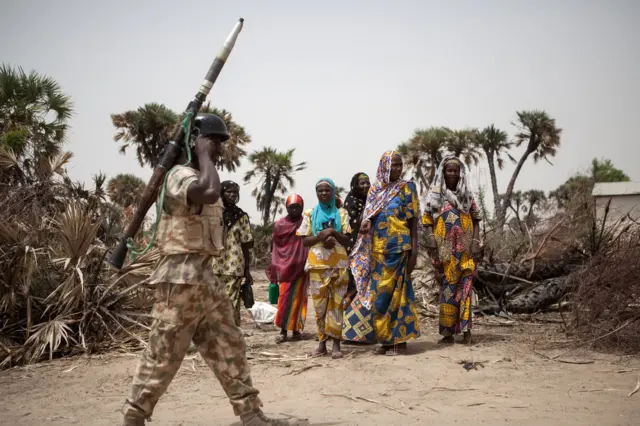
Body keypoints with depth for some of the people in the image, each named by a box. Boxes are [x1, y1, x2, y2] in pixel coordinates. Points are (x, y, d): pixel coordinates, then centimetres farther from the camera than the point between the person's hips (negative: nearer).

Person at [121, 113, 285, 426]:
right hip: (181, 277, -10)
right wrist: (203, 155, -20)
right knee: (163, 354, -2)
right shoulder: (180, 175, -14)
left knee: (228, 347, 9)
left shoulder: (201, 178, 18)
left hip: (205, 277, 10)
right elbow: (210, 192, -35)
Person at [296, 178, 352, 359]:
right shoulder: (310, 214, 9)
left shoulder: (341, 213, 7)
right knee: (319, 304, 2)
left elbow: (347, 240, 2)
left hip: (338, 264, -1)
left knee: (336, 303, -4)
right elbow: (304, 240, 3)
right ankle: (322, 343, 8)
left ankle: (336, 344, -2)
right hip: (317, 264, 1)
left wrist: (333, 232, -15)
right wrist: (321, 237, -13)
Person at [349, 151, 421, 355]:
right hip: (377, 249, 4)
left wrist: (414, 250, -9)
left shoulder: (406, 188, 1)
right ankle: (385, 339, 11)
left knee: (397, 291, -5)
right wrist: (365, 224, -9)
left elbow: (413, 220, -2)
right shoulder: (375, 190, 12)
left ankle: (400, 338, 2)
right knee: (379, 293, 4)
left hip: (399, 248, -4)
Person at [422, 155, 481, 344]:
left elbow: (476, 220, 9)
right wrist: (431, 243, -11)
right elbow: (428, 221, 2)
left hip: (465, 249, 2)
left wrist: (476, 243, -3)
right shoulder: (434, 194, 6)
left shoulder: (467, 195, 12)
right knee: (448, 286, -1)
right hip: (444, 249, -1)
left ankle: (465, 328, -6)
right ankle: (448, 331, 3)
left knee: (465, 285, -5)